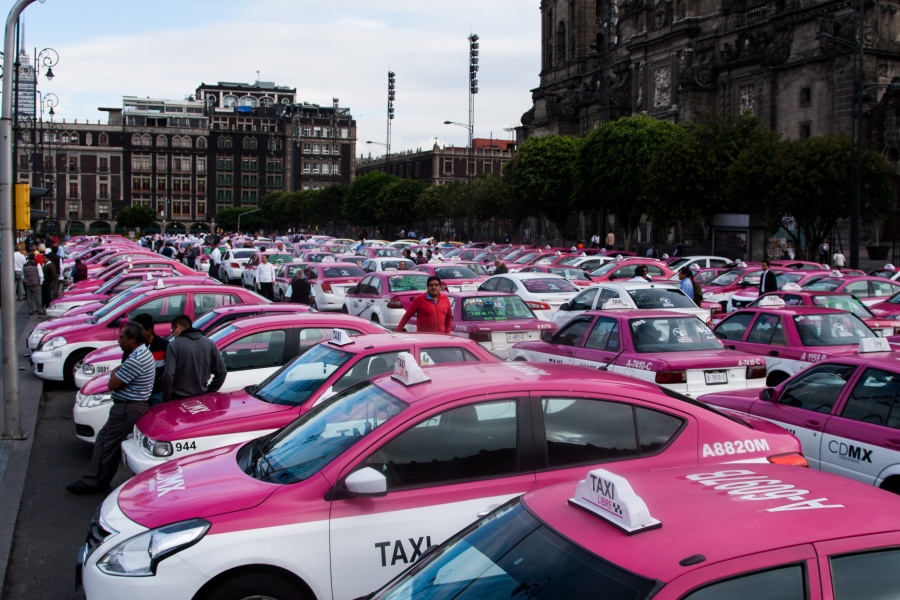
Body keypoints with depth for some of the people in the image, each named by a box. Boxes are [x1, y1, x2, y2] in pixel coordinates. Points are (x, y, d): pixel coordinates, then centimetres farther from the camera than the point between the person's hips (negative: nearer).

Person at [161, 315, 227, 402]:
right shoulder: (209, 343, 2)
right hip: (202, 397, 4)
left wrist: (166, 398, -7)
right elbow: (221, 372, 3)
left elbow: (168, 375, -19)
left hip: (179, 399, -4)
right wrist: (209, 391, 10)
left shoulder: (174, 345, -11)